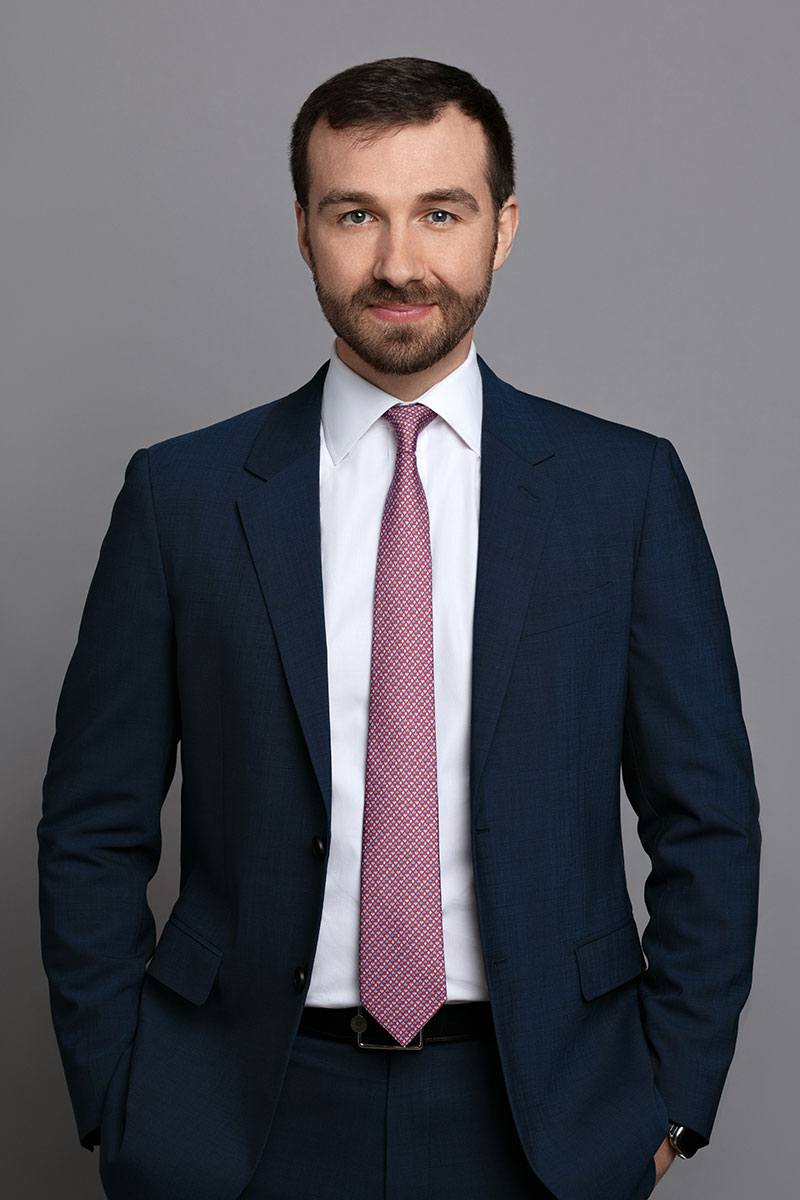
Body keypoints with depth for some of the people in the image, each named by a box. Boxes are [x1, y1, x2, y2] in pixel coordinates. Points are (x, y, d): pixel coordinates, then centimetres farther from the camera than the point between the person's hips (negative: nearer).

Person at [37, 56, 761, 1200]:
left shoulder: (628, 485, -2)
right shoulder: (182, 493, -2)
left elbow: (705, 819, 1)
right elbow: (94, 829, 1)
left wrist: (672, 1097, -2)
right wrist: (119, 1103, -2)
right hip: (247, 1108, 0)